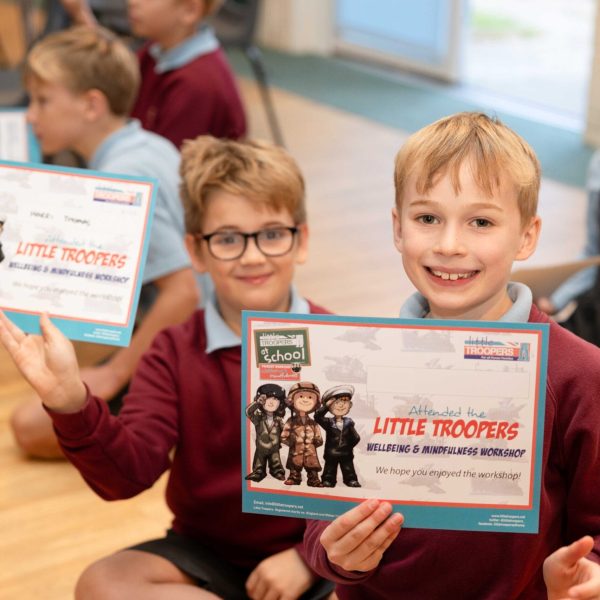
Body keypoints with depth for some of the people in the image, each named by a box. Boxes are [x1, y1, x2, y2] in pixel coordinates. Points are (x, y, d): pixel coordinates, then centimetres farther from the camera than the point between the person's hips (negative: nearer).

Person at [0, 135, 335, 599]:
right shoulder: (174, 353, -3)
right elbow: (127, 473, -17)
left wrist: (310, 556, -19)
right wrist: (71, 402, -34)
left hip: (313, 553, -3)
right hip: (206, 551, 3)